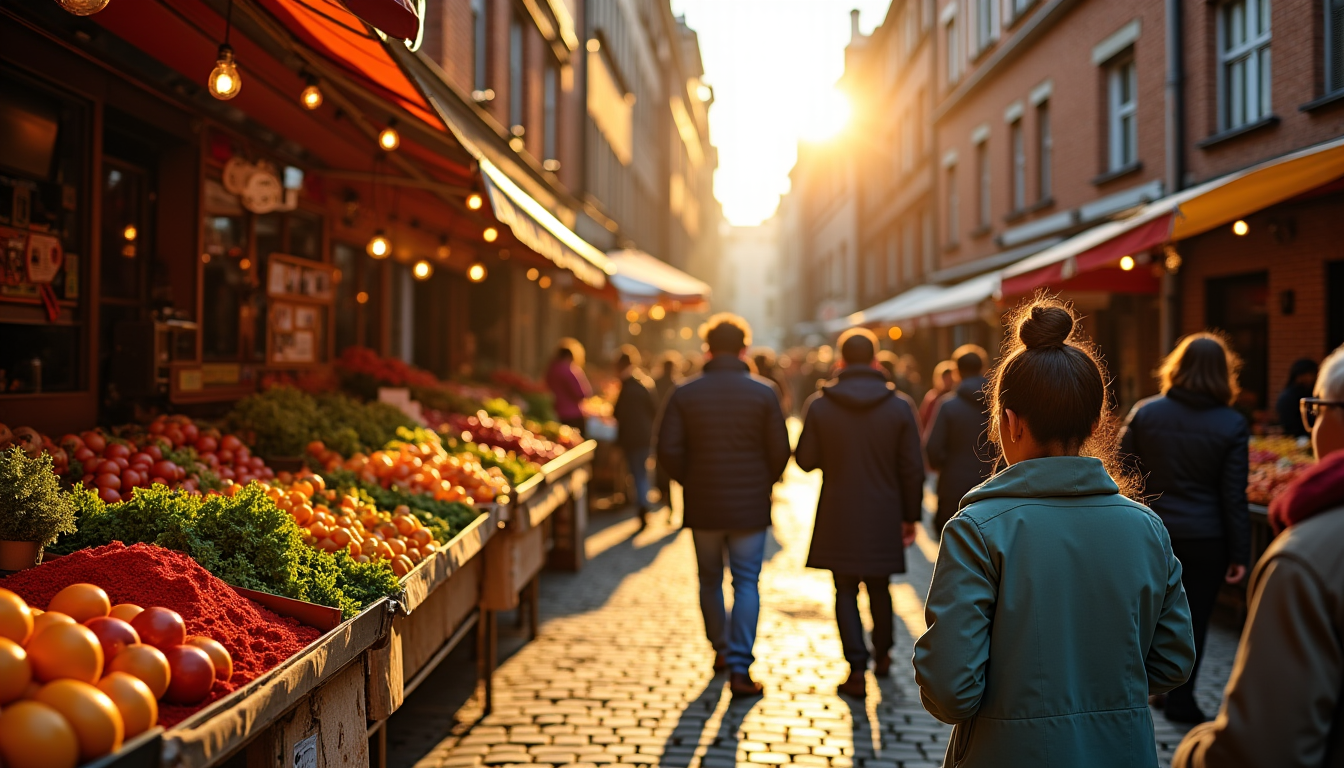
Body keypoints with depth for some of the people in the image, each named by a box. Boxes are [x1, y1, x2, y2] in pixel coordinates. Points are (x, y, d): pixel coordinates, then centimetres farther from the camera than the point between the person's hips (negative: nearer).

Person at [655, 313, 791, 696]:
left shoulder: (684, 393, -3)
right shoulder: (764, 392, -6)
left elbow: (668, 450, -6)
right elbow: (780, 450, -5)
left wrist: (691, 482, 10)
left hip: (702, 506, 1)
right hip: (750, 506, -1)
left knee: (709, 580, 18)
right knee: (746, 583, 3)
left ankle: (721, 650, 32)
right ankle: (740, 667, -3)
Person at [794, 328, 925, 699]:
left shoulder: (819, 405, -7)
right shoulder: (899, 407, -5)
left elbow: (805, 460, -2)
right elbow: (912, 469, -4)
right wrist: (910, 516, 6)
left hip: (838, 518, -1)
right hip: (883, 518, 2)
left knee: (846, 591, 6)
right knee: (879, 588, 19)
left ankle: (857, 669, 0)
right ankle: (882, 654, 36)